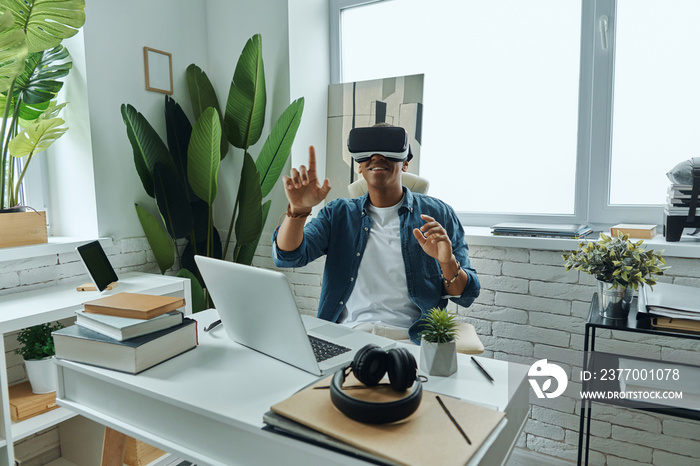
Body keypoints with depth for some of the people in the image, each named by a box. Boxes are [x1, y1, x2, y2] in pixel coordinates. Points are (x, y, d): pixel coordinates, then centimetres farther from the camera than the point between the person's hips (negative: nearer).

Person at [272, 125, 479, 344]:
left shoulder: (437, 214, 7)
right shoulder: (338, 213, 13)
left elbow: (466, 296, 7)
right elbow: (288, 257, 0)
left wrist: (447, 262, -15)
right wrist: (298, 209, -18)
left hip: (409, 340, -1)